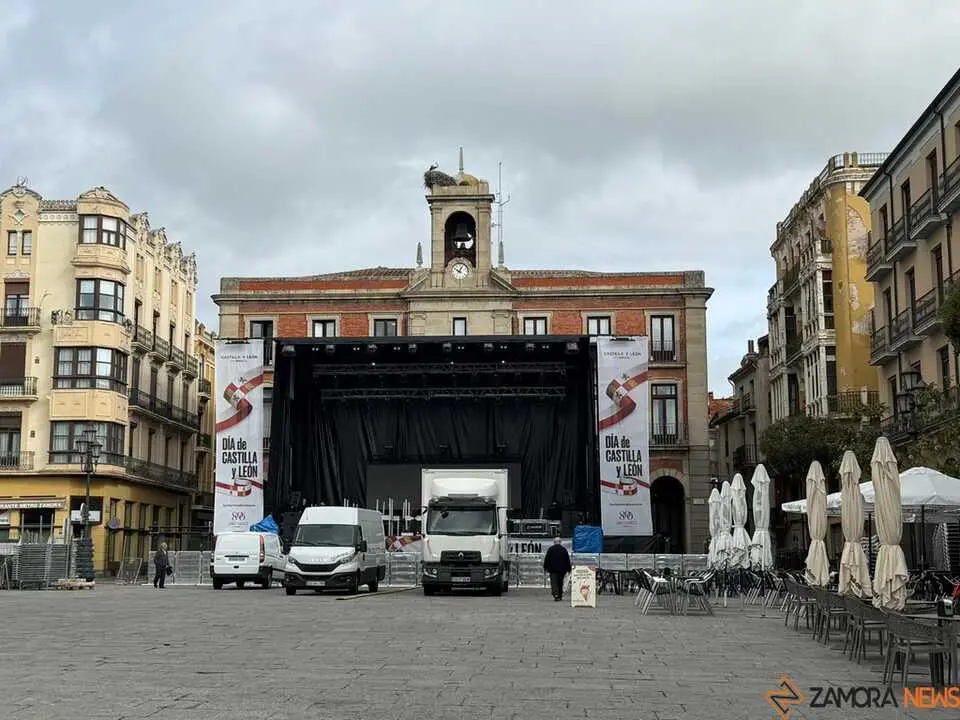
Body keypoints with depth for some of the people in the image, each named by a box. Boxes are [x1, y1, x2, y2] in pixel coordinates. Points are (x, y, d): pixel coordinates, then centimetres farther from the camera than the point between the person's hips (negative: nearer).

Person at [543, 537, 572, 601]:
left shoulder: (551, 549, -4)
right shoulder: (564, 549, 3)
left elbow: (546, 559, -2)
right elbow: (567, 560, 7)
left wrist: (545, 567, 8)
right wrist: (569, 569, 14)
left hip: (553, 569, -3)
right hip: (562, 569, 3)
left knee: (554, 582, -5)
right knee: (560, 583, 14)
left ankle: (556, 595, -24)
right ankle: (560, 596, 17)